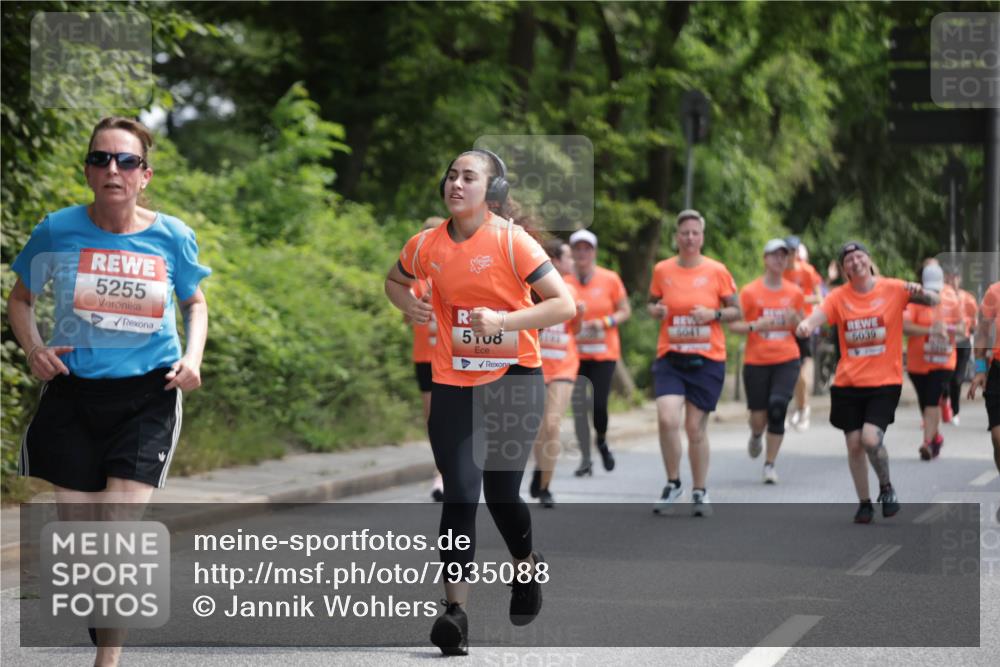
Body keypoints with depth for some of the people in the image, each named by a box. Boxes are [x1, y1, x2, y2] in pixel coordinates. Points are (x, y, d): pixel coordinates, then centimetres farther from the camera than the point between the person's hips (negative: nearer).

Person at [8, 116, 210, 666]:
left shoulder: (171, 236, -4)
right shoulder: (58, 231, -5)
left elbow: (195, 302, 16)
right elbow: (19, 298, 12)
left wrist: (193, 357, -2)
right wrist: (33, 348, -7)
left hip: (148, 395, -1)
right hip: (72, 393, 1)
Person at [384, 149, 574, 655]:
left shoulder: (511, 242, -11)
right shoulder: (427, 245, 1)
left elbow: (564, 304, -13)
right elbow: (395, 281, 23)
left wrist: (505, 320, -24)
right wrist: (409, 305, 0)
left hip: (514, 379, -2)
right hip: (453, 384, 2)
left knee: (501, 491, 3)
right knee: (460, 494, -8)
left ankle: (527, 568, 35)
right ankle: (455, 609, -8)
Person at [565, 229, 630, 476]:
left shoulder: (610, 279, -1)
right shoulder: (565, 282, 1)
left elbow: (625, 311, 5)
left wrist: (605, 322, -12)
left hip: (604, 353, -1)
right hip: (575, 352, 1)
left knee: (599, 403, -9)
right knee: (578, 406, -2)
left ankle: (602, 441, 22)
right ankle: (585, 459, 8)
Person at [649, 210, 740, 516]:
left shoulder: (717, 271, -1)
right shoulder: (662, 270, 4)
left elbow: (736, 312, 5)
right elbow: (652, 304, 18)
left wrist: (713, 314, -13)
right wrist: (656, 310, -5)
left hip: (707, 360, -1)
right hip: (670, 357, 1)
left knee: (696, 427, 2)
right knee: (667, 419, -17)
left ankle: (700, 492, 19)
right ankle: (673, 483, 4)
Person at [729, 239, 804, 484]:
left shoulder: (795, 293, 7)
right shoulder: (750, 292, -1)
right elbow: (733, 325, -2)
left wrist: (795, 320, -6)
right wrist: (755, 326, -19)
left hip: (787, 361, 1)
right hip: (756, 361, -1)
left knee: (778, 405, -19)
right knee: (758, 416, 0)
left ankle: (770, 464, -4)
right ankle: (756, 436, 41)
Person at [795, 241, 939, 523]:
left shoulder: (893, 289, -3)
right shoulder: (839, 297, 0)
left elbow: (933, 301, -6)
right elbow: (818, 315, -16)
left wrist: (921, 293, -30)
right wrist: (805, 325, -41)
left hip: (884, 382, -2)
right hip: (848, 383, 2)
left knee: (871, 439, -17)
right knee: (854, 444, 4)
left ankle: (886, 487, 11)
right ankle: (864, 503, 22)